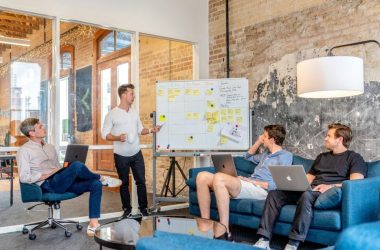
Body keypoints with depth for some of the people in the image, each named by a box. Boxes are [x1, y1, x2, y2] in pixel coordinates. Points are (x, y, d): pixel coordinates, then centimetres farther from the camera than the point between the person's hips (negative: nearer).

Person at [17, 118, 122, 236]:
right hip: (48, 185, -8)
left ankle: (93, 225, -18)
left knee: (95, 184, -14)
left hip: (61, 182, 8)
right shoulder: (24, 151, -1)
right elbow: (24, 178, -11)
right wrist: (48, 175, -13)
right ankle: (102, 178, -2)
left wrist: (67, 173, 1)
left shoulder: (50, 147, 22)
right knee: (76, 165, -32)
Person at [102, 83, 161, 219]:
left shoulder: (134, 113, 7)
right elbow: (104, 134, -9)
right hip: (121, 156, -4)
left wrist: (150, 130, -4)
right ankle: (127, 210, 22)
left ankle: (143, 208, 17)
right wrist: (117, 138, -26)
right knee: (124, 183, 9)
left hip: (136, 154, 4)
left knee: (141, 181, 6)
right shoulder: (112, 114, -9)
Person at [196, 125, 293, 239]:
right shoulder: (267, 153, 30)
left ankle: (225, 232, -33)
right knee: (202, 176, -10)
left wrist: (254, 181, -12)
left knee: (219, 177, -35)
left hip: (261, 189, -9)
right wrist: (258, 141, 32)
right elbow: (248, 157, 47)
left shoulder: (286, 156, 3)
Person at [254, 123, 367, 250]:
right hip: (310, 190, 7)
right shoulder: (321, 157, 29)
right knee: (274, 193, -16)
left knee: (307, 195, -40)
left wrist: (331, 186, -23)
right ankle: (264, 240, -24)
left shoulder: (354, 157, 8)